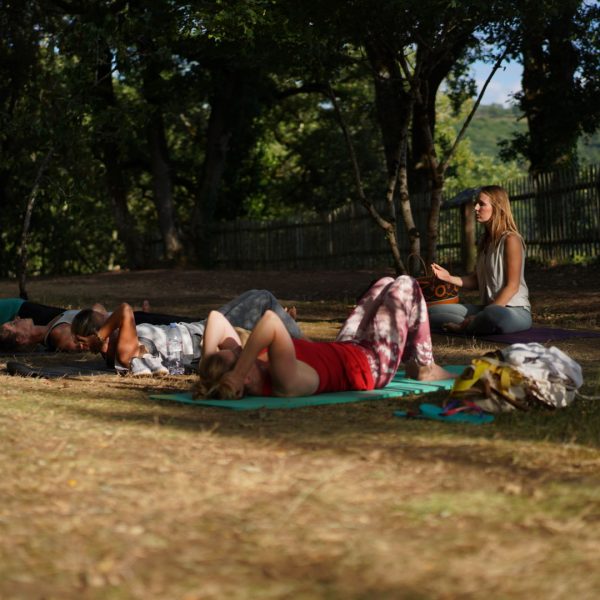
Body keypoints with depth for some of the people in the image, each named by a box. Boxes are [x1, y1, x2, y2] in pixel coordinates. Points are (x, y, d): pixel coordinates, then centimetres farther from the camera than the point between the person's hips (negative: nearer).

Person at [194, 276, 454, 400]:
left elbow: (216, 318, -22)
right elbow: (271, 321, -61)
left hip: (344, 350, 8)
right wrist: (236, 376, -57)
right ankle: (424, 368, 25)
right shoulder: (285, 383, -45)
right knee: (405, 286, 8)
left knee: (386, 283, 24)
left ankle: (414, 361, 43)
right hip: (372, 363, -8)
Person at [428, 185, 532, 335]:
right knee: (432, 312, -2)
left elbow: (512, 286, -15)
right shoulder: (484, 241, 14)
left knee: (493, 315, -44)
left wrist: (484, 314, -21)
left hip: (514, 311, -8)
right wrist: (450, 278, -3)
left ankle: (463, 327, -16)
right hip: (488, 307, 8)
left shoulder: (510, 239, -11)